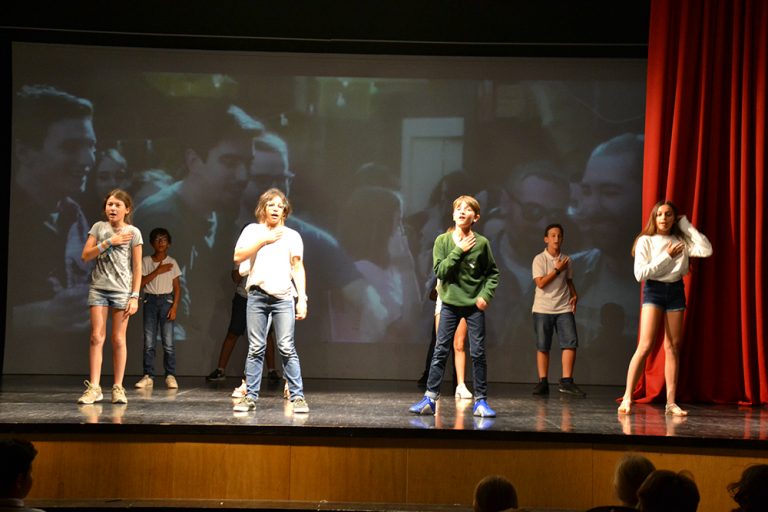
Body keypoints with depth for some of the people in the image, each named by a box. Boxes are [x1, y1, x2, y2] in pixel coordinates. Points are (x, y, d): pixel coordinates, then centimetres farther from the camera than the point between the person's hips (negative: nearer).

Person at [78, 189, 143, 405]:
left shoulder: (133, 232, 1)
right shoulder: (99, 227, 7)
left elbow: (137, 267, 0)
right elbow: (86, 255, 0)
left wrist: (135, 296, -6)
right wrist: (109, 242, -10)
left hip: (121, 291, -2)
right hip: (98, 288, 2)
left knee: (118, 339, 1)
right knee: (97, 337, -3)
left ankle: (118, 387, 6)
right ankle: (94, 387, -3)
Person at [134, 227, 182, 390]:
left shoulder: (172, 263, 6)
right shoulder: (146, 261, 5)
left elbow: (177, 287, 4)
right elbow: (141, 282, -5)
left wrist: (174, 306, -6)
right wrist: (158, 271, -11)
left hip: (166, 300, -1)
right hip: (150, 300, 1)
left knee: (168, 341, -7)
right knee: (148, 341, -2)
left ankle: (170, 376, -3)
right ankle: (148, 376, 1)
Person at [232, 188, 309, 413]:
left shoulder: (292, 235, 12)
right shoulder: (252, 230, 12)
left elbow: (298, 268, 8)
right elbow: (238, 256, -1)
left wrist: (302, 299, 0)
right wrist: (263, 240, -7)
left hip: (284, 297, -1)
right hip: (257, 295, 1)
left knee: (287, 348, -7)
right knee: (256, 349, 0)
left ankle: (298, 397, -6)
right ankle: (250, 397, 4)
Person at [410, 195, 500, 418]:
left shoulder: (481, 243, -3)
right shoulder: (443, 241, -3)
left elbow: (492, 272, 6)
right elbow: (440, 271, -11)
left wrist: (486, 294, -6)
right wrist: (459, 251, -16)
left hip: (474, 305, 0)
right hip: (450, 303, 0)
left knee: (478, 353, 2)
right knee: (440, 351, 0)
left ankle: (480, 400, 10)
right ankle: (430, 398, 3)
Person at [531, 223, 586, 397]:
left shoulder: (566, 260, 10)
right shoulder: (539, 259, -3)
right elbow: (540, 283, -12)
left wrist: (574, 295, 5)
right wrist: (557, 270, -11)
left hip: (564, 308, 3)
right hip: (543, 309, -3)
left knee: (570, 342, -10)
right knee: (542, 346, 1)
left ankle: (566, 381, -6)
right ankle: (543, 382, 9)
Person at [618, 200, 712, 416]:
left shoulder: (681, 241, 6)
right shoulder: (646, 241, -3)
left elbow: (707, 250, -9)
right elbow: (640, 273, -12)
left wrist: (687, 225, -3)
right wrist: (667, 256, -12)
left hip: (676, 291, 4)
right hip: (654, 290, -4)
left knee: (673, 348, 3)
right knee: (646, 345, -16)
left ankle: (671, 402, 6)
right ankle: (627, 398, -15)